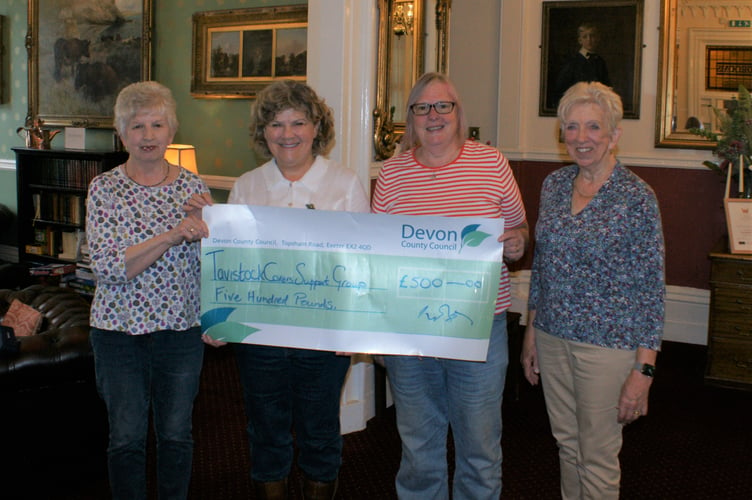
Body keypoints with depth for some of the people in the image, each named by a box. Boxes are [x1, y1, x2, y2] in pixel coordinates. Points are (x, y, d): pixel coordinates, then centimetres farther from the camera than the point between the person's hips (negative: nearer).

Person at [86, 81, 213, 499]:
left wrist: (208, 221, -16)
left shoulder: (192, 185, 0)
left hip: (182, 327, 2)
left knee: (177, 433, 12)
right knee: (127, 436, 8)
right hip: (120, 328, -2)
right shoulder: (104, 189, -7)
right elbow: (109, 266, -18)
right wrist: (172, 236, -28)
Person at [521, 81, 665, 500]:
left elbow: (652, 290, -12)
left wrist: (643, 370, -15)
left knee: (598, 458, 6)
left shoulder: (637, 197, -12)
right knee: (568, 445, 18)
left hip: (608, 343, -5)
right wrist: (531, 332, 14)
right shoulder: (554, 185, 5)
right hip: (553, 337, 5)